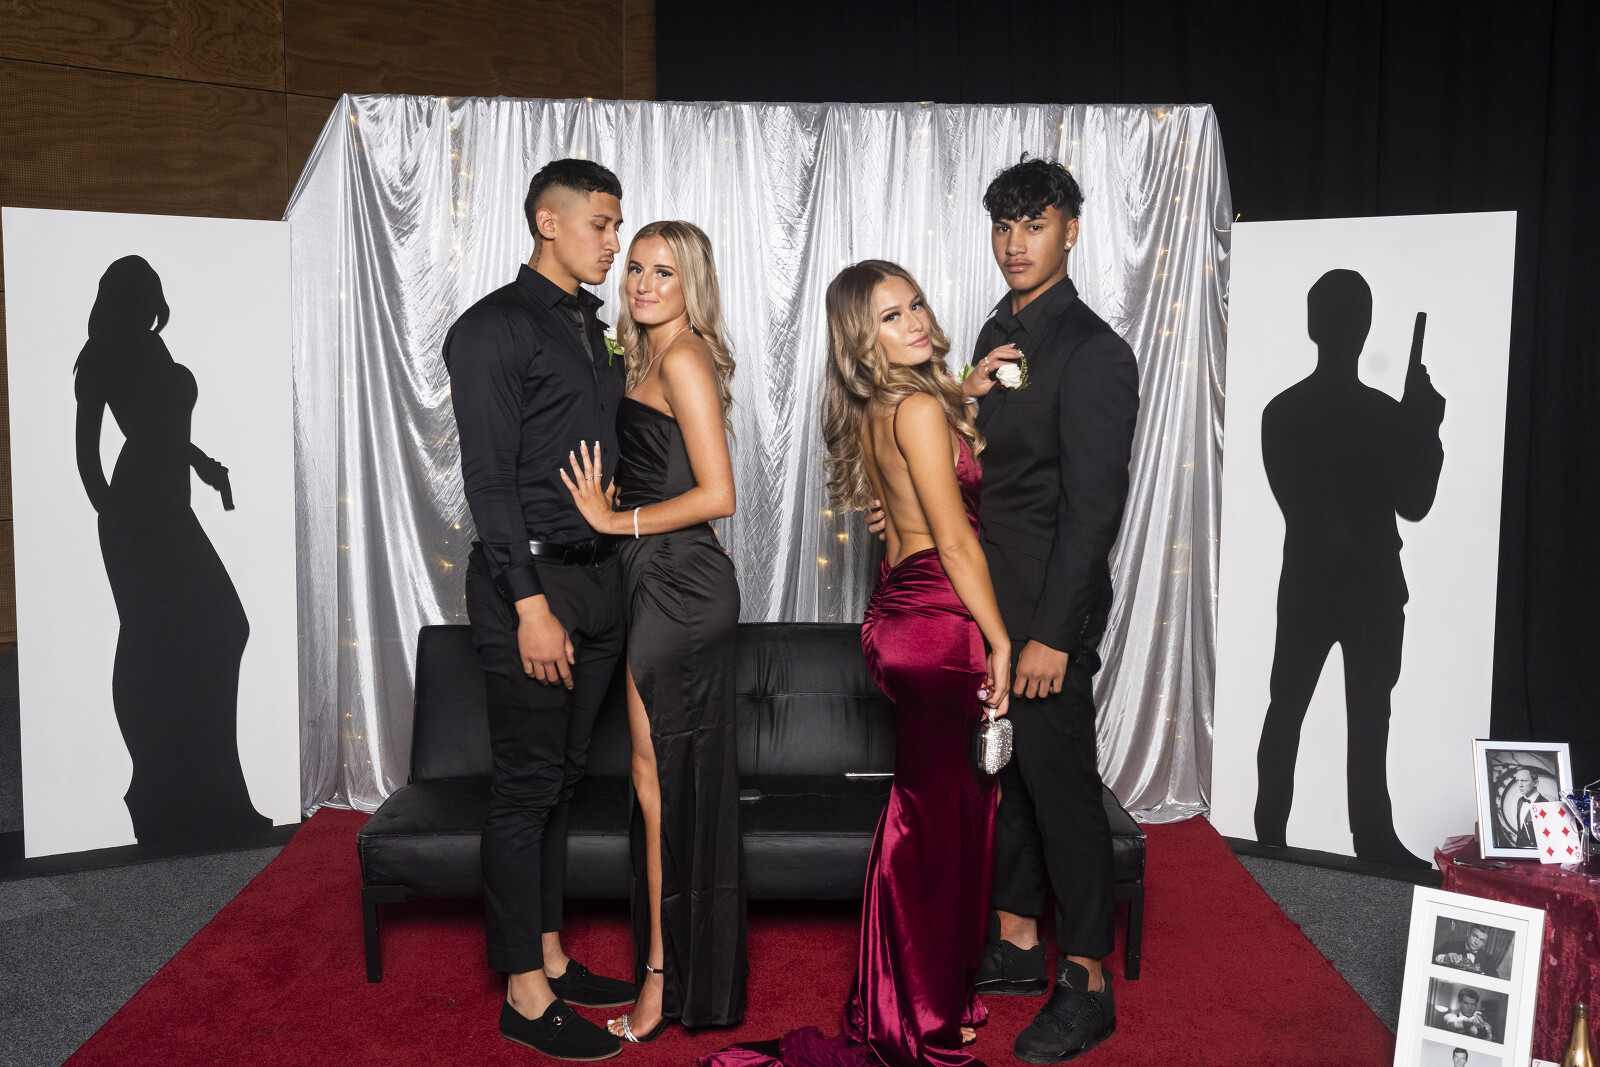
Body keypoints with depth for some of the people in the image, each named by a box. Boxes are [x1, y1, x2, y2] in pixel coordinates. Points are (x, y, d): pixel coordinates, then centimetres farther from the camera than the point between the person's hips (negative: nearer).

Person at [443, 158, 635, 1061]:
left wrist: (617, 574, 13)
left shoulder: (595, 330, 16)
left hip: (599, 579, 8)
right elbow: (489, 476, -14)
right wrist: (531, 604, -19)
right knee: (528, 785, -1)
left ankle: (550, 957, 27)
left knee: (565, 777, 14)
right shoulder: (495, 328, -8)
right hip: (531, 579, -8)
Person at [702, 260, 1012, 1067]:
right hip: (942, 620, -10)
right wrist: (1000, 642, -14)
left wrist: (969, 394, 22)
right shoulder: (920, 408, -14)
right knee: (945, 826, 0)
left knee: (917, 817, 18)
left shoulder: (871, 413, 12)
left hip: (897, 612, 10)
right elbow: (955, 539, -17)